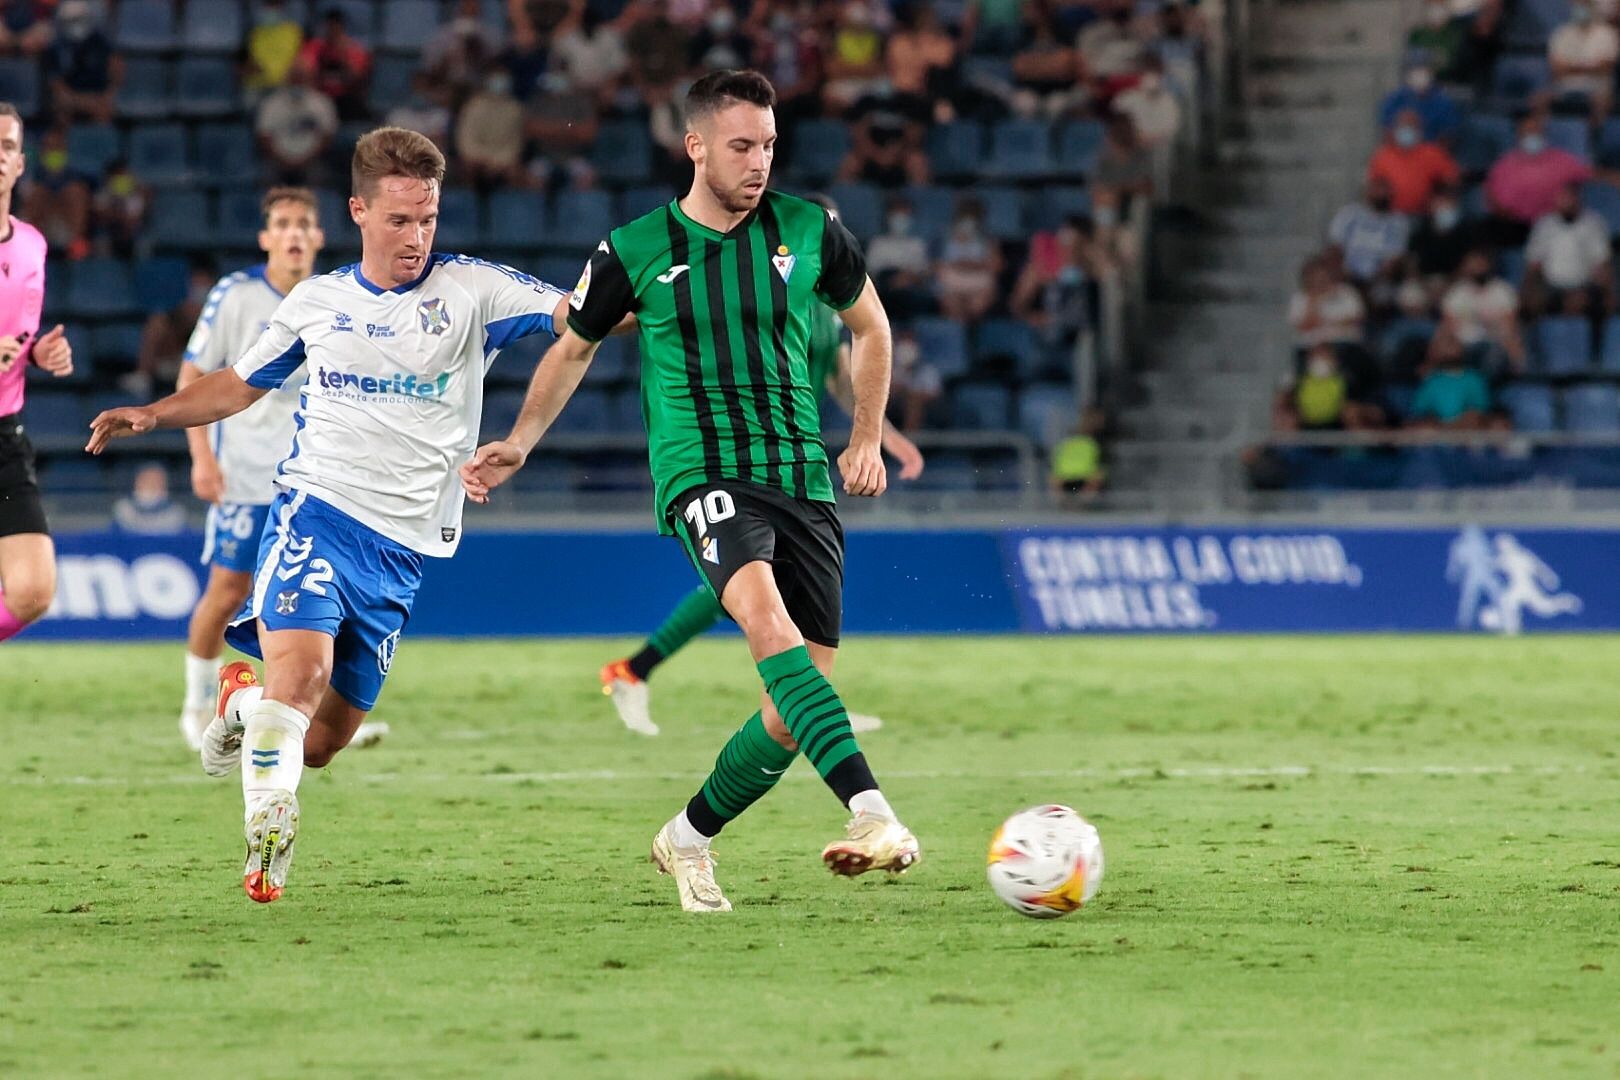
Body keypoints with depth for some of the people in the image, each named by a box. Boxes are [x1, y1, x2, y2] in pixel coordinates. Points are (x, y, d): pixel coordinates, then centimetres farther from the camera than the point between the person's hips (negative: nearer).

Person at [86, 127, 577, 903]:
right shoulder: (315, 301, 10)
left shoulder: (471, 291, 1)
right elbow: (240, 385, 23)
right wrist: (151, 415, 10)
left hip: (402, 546, 0)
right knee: (302, 665, -28)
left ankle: (245, 703, 37)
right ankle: (267, 841, -19)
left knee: (319, 743, 4)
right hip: (315, 509, 0)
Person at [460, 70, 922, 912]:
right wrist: (519, 444, 12)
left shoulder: (810, 233, 5)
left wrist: (867, 437, 18)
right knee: (767, 616, -34)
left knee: (797, 706, -3)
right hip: (702, 473, -3)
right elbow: (574, 348, 19)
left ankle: (690, 838, 22)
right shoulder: (636, 251, 2)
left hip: (804, 478, 3)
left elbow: (869, 326, 23)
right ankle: (870, 812, -46)